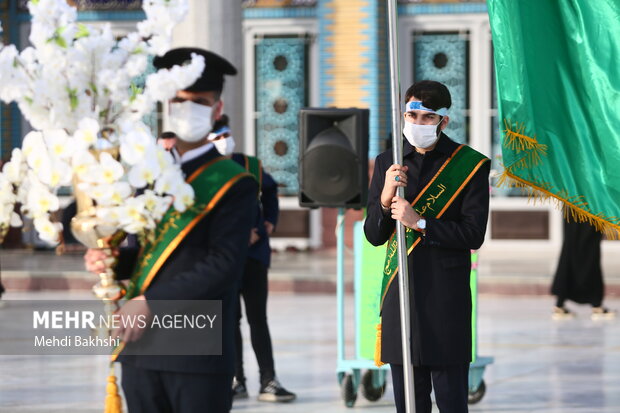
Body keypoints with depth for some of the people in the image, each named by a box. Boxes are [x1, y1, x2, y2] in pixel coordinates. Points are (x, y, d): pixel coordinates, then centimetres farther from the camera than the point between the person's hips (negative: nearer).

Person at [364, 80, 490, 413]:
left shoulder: (469, 165, -1)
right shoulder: (388, 163, 10)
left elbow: (474, 235, -8)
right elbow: (373, 236, 9)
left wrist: (420, 223, -16)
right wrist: (385, 199, -10)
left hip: (447, 297, -4)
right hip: (400, 295, 4)